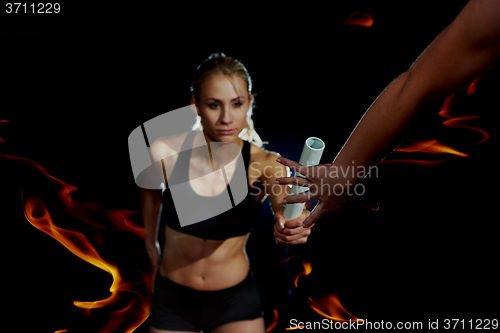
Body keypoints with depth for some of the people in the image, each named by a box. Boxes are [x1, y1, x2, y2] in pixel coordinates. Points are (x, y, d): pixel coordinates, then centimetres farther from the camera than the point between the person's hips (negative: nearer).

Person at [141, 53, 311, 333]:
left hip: (235, 300, -1)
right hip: (172, 299, 1)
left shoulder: (264, 164, -19)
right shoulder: (165, 152, -16)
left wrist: (289, 226, -60)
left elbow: (283, 200, -38)